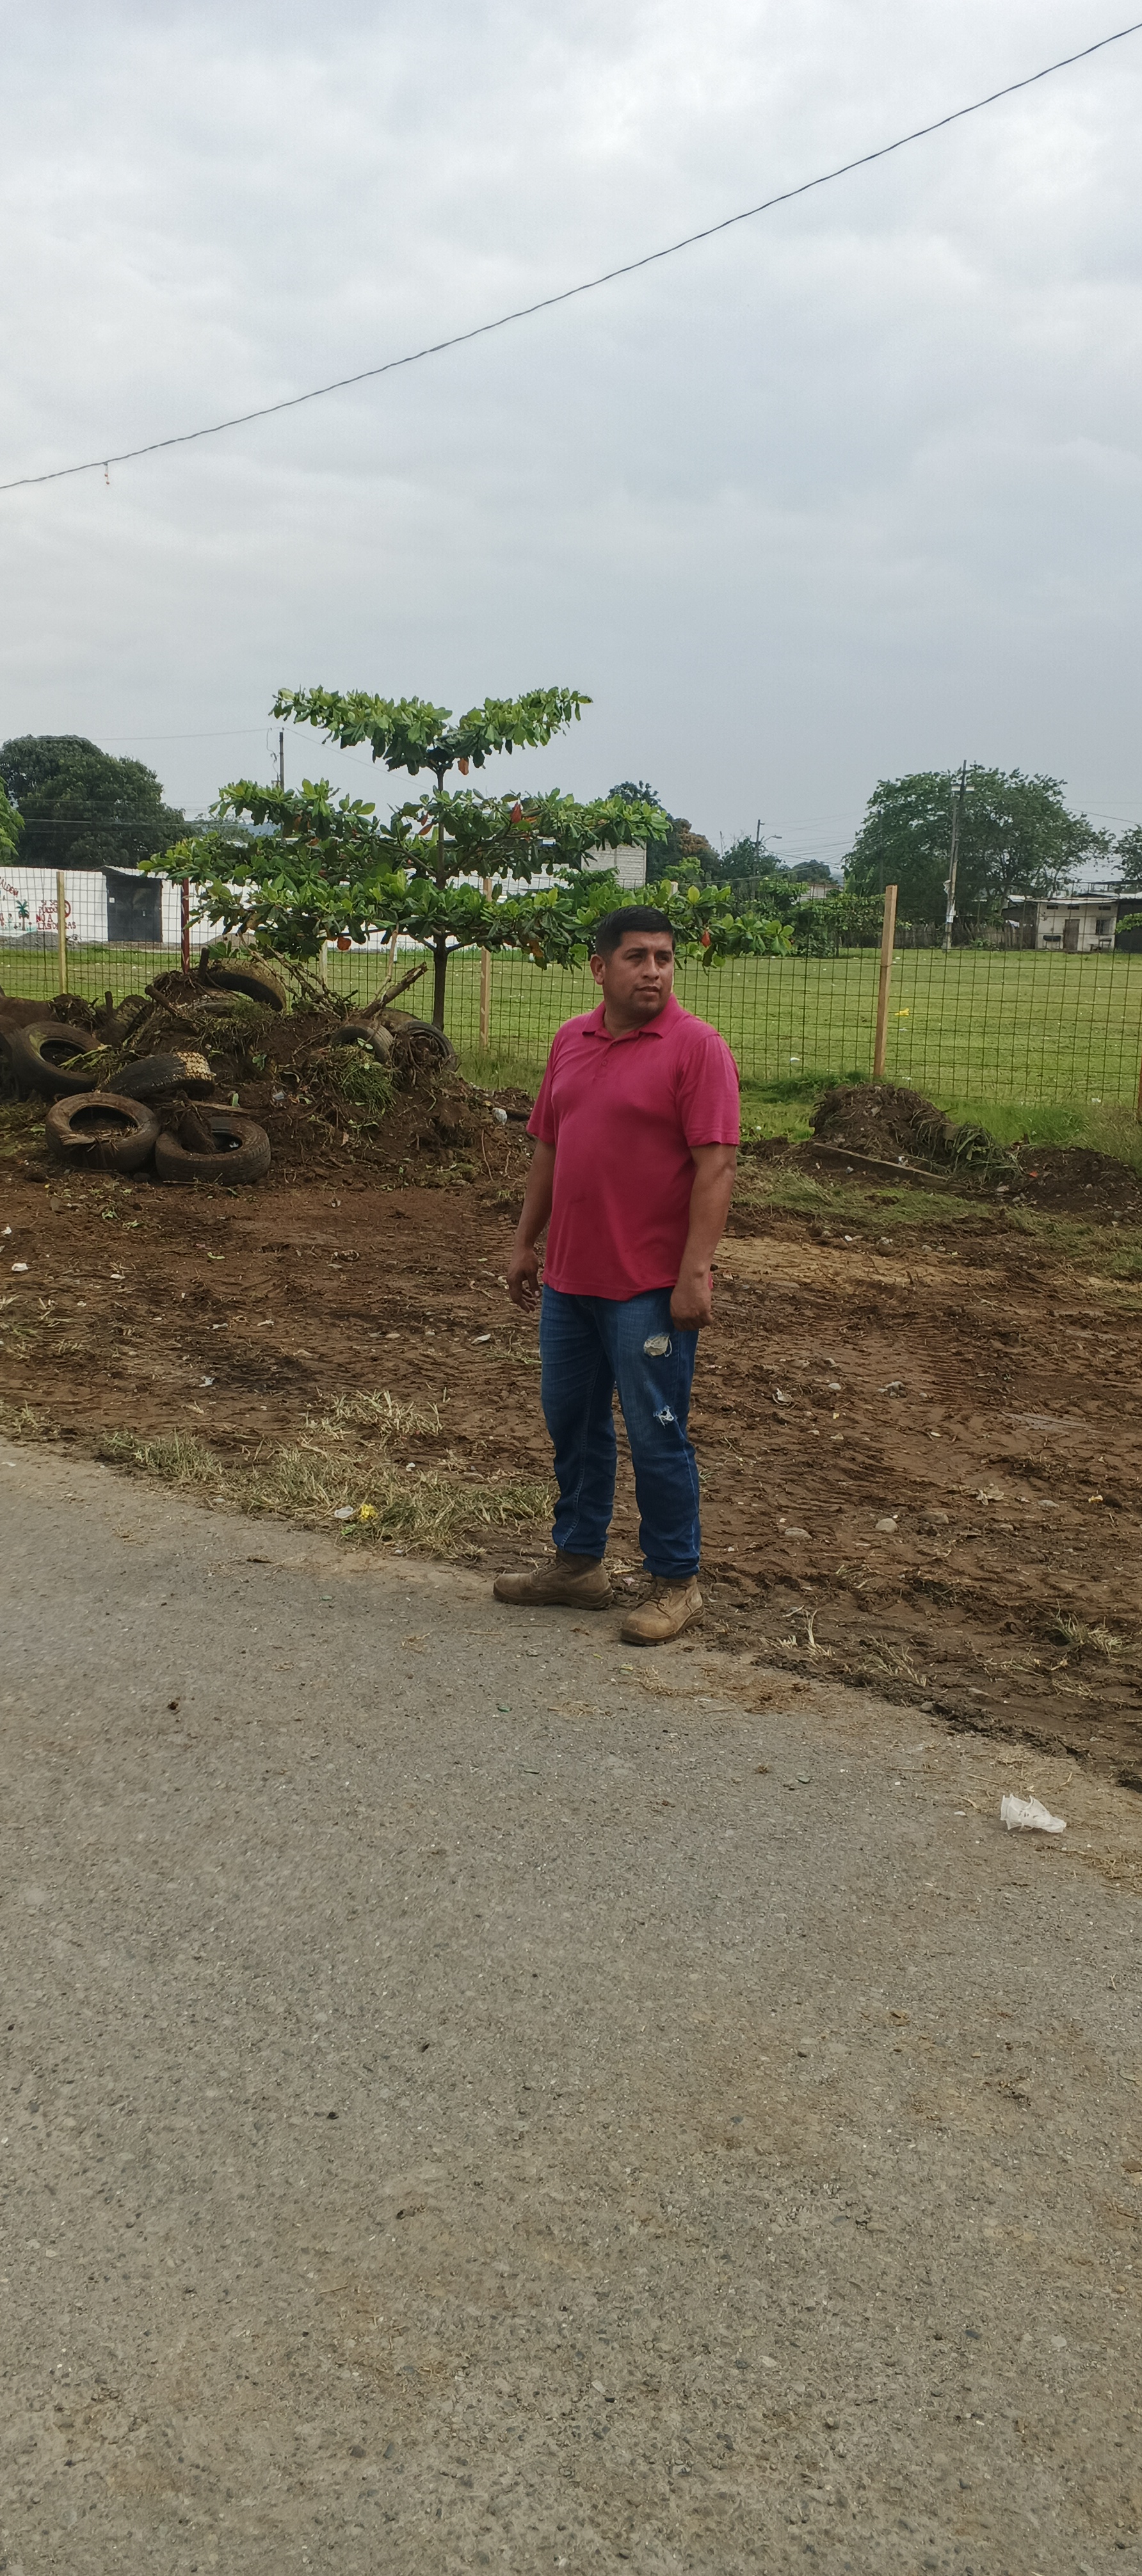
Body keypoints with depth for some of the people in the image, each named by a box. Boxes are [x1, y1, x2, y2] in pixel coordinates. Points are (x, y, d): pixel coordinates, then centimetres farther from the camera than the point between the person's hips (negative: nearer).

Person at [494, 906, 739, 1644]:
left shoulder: (696, 1046, -11)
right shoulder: (570, 1041, 10)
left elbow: (716, 1165, -16)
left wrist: (695, 1273, -21)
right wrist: (526, 1244, 15)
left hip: (650, 1287, -7)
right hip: (570, 1277, 7)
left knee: (656, 1436, 1)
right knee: (572, 1422, 16)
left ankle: (677, 1584, 16)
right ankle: (579, 1563, 31)